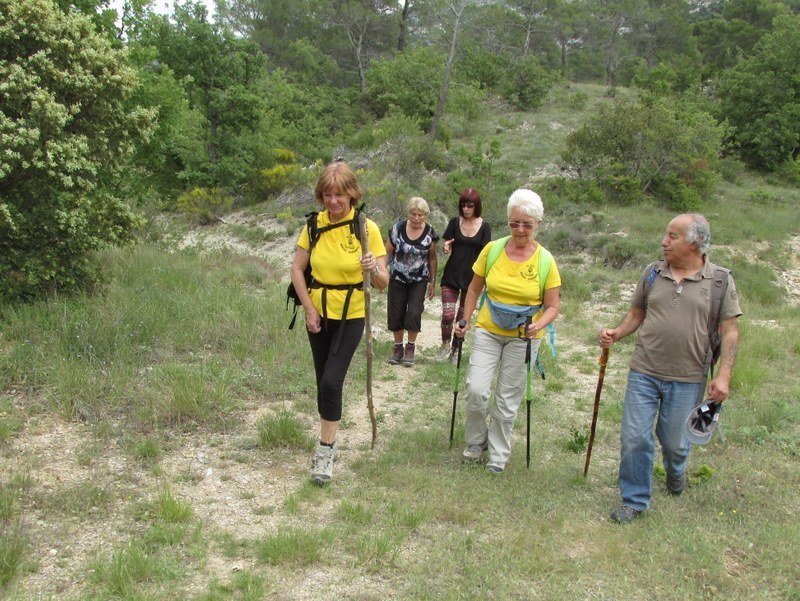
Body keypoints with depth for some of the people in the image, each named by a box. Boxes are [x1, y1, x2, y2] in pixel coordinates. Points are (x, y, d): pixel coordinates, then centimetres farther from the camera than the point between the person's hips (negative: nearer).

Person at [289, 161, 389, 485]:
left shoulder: (366, 227, -14)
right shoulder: (315, 225, -5)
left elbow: (383, 283, -14)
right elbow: (297, 269, 2)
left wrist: (374, 268, -36)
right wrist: (309, 309, -6)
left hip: (351, 315, -3)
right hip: (318, 312, 3)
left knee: (332, 381, -13)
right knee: (323, 381, 11)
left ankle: (325, 450, 2)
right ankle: (329, 440, 30)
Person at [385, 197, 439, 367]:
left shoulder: (430, 234, -8)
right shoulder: (398, 228, -9)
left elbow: (432, 258, 3)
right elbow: (387, 252, -2)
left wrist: (433, 282, 6)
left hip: (419, 280, -1)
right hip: (397, 279, 1)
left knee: (414, 313, -10)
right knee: (395, 314, 4)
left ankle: (410, 348, 9)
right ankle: (398, 348, 20)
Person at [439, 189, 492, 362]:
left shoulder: (484, 227, -2)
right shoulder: (454, 223, 0)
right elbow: (447, 246, 3)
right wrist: (446, 248, -20)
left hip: (471, 278, 0)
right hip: (452, 276, 0)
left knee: (463, 317, 9)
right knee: (447, 315, -13)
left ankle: (455, 350, 25)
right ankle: (445, 343, 13)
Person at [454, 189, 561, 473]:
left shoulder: (545, 261, -9)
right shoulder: (492, 249, -5)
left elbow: (553, 306, -5)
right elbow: (474, 289, 7)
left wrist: (538, 325, -24)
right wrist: (466, 320, 2)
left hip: (523, 338, -1)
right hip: (488, 331, 1)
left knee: (508, 399, 7)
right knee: (475, 389, -10)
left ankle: (498, 454, 25)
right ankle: (475, 442, 16)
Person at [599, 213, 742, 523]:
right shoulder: (653, 272, 4)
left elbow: (730, 331, -4)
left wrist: (723, 376, -11)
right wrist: (615, 334, -6)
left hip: (687, 379, -2)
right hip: (644, 372, 2)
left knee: (674, 441, 13)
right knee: (634, 438, 2)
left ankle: (676, 471, 48)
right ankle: (634, 500, 19)